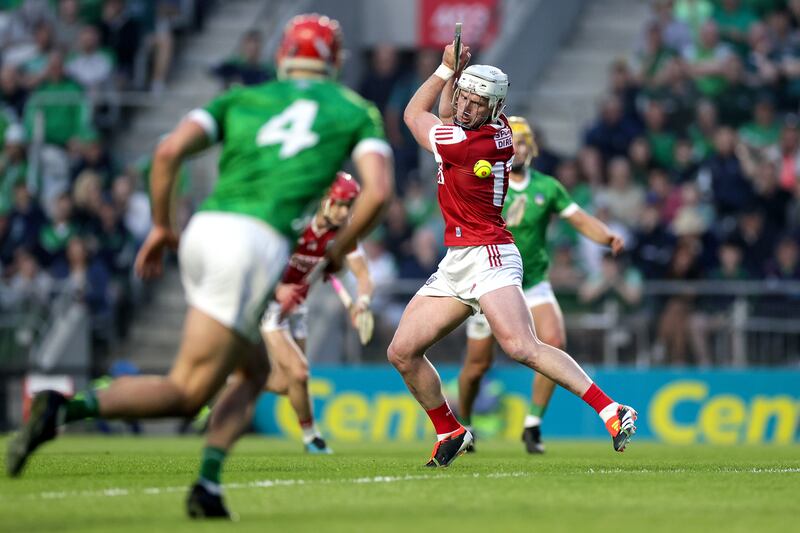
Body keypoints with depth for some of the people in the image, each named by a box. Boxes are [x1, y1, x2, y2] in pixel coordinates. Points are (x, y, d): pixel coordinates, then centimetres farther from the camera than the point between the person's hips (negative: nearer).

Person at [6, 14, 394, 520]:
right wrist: (339, 251, 15)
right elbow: (378, 190, 0)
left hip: (204, 232, 5)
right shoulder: (358, 111, 15)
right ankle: (65, 409, -19)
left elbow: (169, 151, 6)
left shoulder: (242, 98, 22)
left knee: (253, 371, 23)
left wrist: (161, 225, 17)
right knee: (187, 393, 0)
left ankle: (209, 483, 4)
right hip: (259, 245, -5)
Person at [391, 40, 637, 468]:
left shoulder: (468, 145, -17)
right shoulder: (499, 128, 7)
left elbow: (413, 115, 1)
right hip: (455, 264, 10)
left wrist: (445, 68, 9)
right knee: (402, 352, 7)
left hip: (488, 257, -10)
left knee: (522, 348, -27)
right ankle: (450, 433, 21)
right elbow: (448, 114, 30)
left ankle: (611, 411, -30)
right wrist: (454, 71, 12)